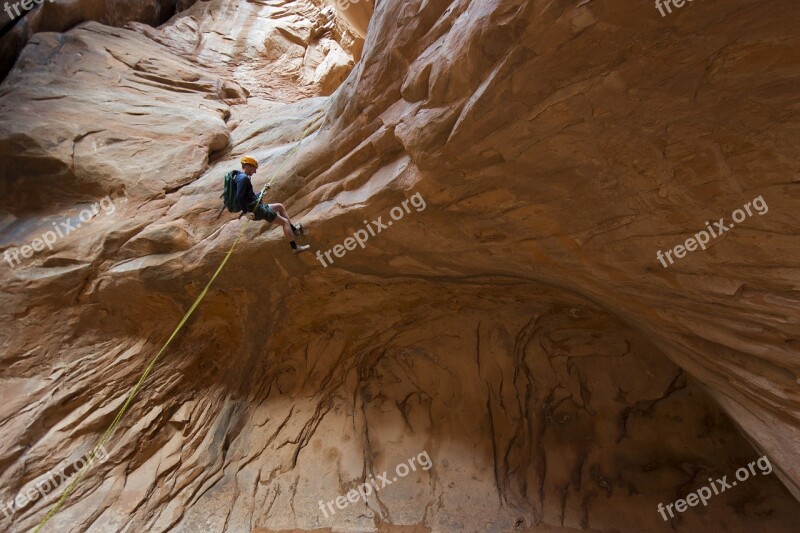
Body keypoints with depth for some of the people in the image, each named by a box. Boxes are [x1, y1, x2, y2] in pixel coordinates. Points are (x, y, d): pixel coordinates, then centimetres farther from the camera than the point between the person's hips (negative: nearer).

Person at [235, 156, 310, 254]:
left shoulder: (241, 177, 16)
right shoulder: (243, 178, -16)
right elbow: (239, 196, -27)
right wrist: (246, 212, -24)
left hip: (257, 207, 11)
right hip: (255, 210, -11)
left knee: (280, 206, 26)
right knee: (284, 221, -5)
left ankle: (294, 229, 26)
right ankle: (295, 247, -4)